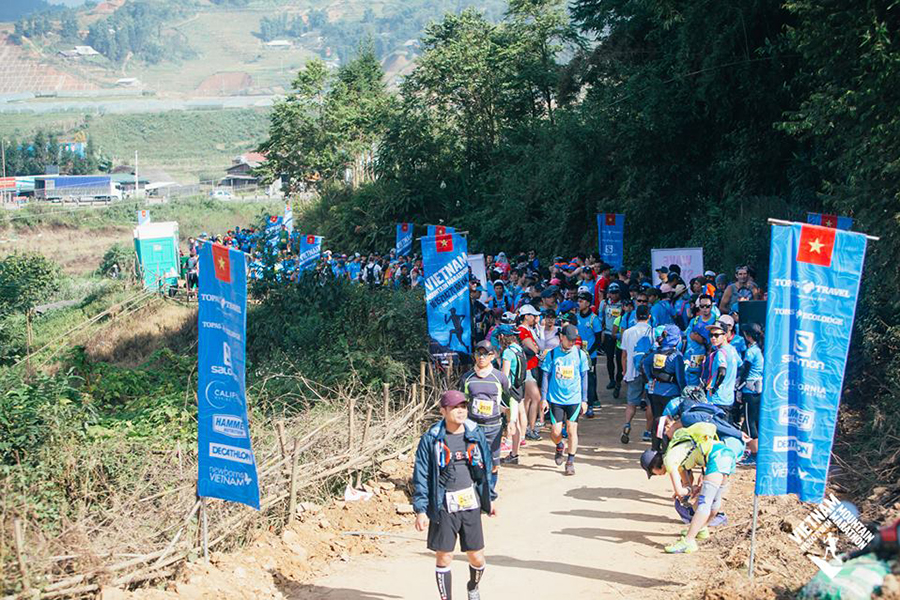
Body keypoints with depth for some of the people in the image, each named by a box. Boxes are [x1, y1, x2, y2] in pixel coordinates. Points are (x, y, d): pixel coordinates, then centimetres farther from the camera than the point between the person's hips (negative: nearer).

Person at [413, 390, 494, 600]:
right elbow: (421, 476, -4)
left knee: (477, 557, 8)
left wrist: (488, 499, 18)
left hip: (471, 505, 3)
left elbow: (485, 468, 14)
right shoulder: (431, 439, -7)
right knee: (444, 557, 2)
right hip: (443, 508, -3)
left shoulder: (476, 435, 3)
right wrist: (421, 510, -8)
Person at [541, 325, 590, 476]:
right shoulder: (552, 354, -1)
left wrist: (584, 400, 5)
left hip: (574, 399, 0)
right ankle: (559, 447, 31)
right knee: (556, 432, -2)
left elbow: (584, 378, 7)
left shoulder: (580, 355, 1)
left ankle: (570, 462, 9)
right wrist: (544, 398, 1)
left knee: (572, 430, -3)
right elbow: (546, 377, 4)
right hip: (555, 399, 0)